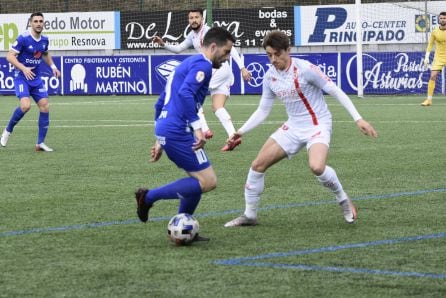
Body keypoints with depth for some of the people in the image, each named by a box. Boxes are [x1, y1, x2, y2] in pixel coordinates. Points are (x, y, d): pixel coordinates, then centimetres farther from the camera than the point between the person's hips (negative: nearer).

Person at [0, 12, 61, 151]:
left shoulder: (44, 39, 4)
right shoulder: (23, 38, -16)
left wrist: (53, 66, 9)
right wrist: (23, 68, -29)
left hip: (36, 79, 6)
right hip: (21, 77, -6)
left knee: (45, 106, -5)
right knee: (26, 105, -25)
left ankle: (40, 143, 3)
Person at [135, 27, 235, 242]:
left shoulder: (188, 64, 25)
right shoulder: (202, 65, -6)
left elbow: (160, 103, 27)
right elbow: (185, 93, -24)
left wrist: (160, 142, 29)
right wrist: (197, 127, -26)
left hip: (166, 132, 10)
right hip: (178, 132, -10)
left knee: (199, 179, 18)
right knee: (208, 181, -7)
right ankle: (149, 197, -7)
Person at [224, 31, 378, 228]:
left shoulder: (304, 69, -18)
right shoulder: (270, 77, 1)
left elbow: (336, 92, -14)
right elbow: (262, 111, 12)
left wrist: (358, 119, -19)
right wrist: (241, 132, 2)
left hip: (317, 125, -6)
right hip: (293, 127, 6)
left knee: (317, 167, -33)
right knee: (258, 165, -1)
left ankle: (343, 201, -6)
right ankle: (249, 215, 16)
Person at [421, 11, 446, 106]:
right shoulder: (434, 32, -1)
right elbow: (430, 44, 6)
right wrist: (427, 57, -2)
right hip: (438, 57, 0)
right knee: (433, 76, -11)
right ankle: (429, 99, -8)